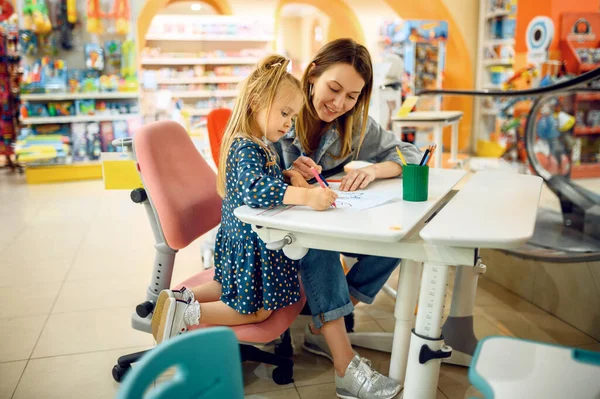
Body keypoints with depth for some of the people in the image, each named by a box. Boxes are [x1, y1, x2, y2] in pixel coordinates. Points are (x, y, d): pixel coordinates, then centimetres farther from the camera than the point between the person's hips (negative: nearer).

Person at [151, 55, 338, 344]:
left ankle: (182, 298, 21)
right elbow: (255, 189, -45)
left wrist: (288, 176, -1)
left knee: (230, 288, 29)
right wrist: (306, 196, -52)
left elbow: (265, 177, 20)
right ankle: (188, 315, -1)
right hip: (251, 243, -10)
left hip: (240, 237, 10)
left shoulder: (256, 145, 6)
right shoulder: (247, 149, -27)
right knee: (257, 310, 5)